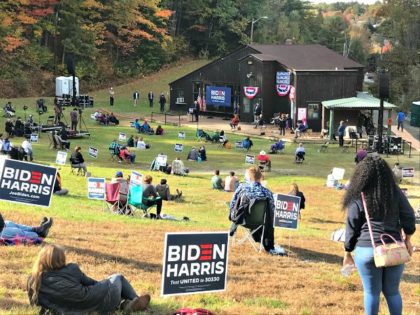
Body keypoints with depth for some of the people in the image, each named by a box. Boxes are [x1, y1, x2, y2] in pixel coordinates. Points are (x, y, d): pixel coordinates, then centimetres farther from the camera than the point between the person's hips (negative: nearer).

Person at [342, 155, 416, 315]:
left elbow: (351, 228, -1)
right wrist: (407, 239, 20)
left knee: (371, 292, 8)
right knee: (392, 292, 14)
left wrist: (347, 253, 10)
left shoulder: (358, 198, -6)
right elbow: (408, 217, 4)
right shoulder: (396, 193, 0)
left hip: (367, 250, -2)